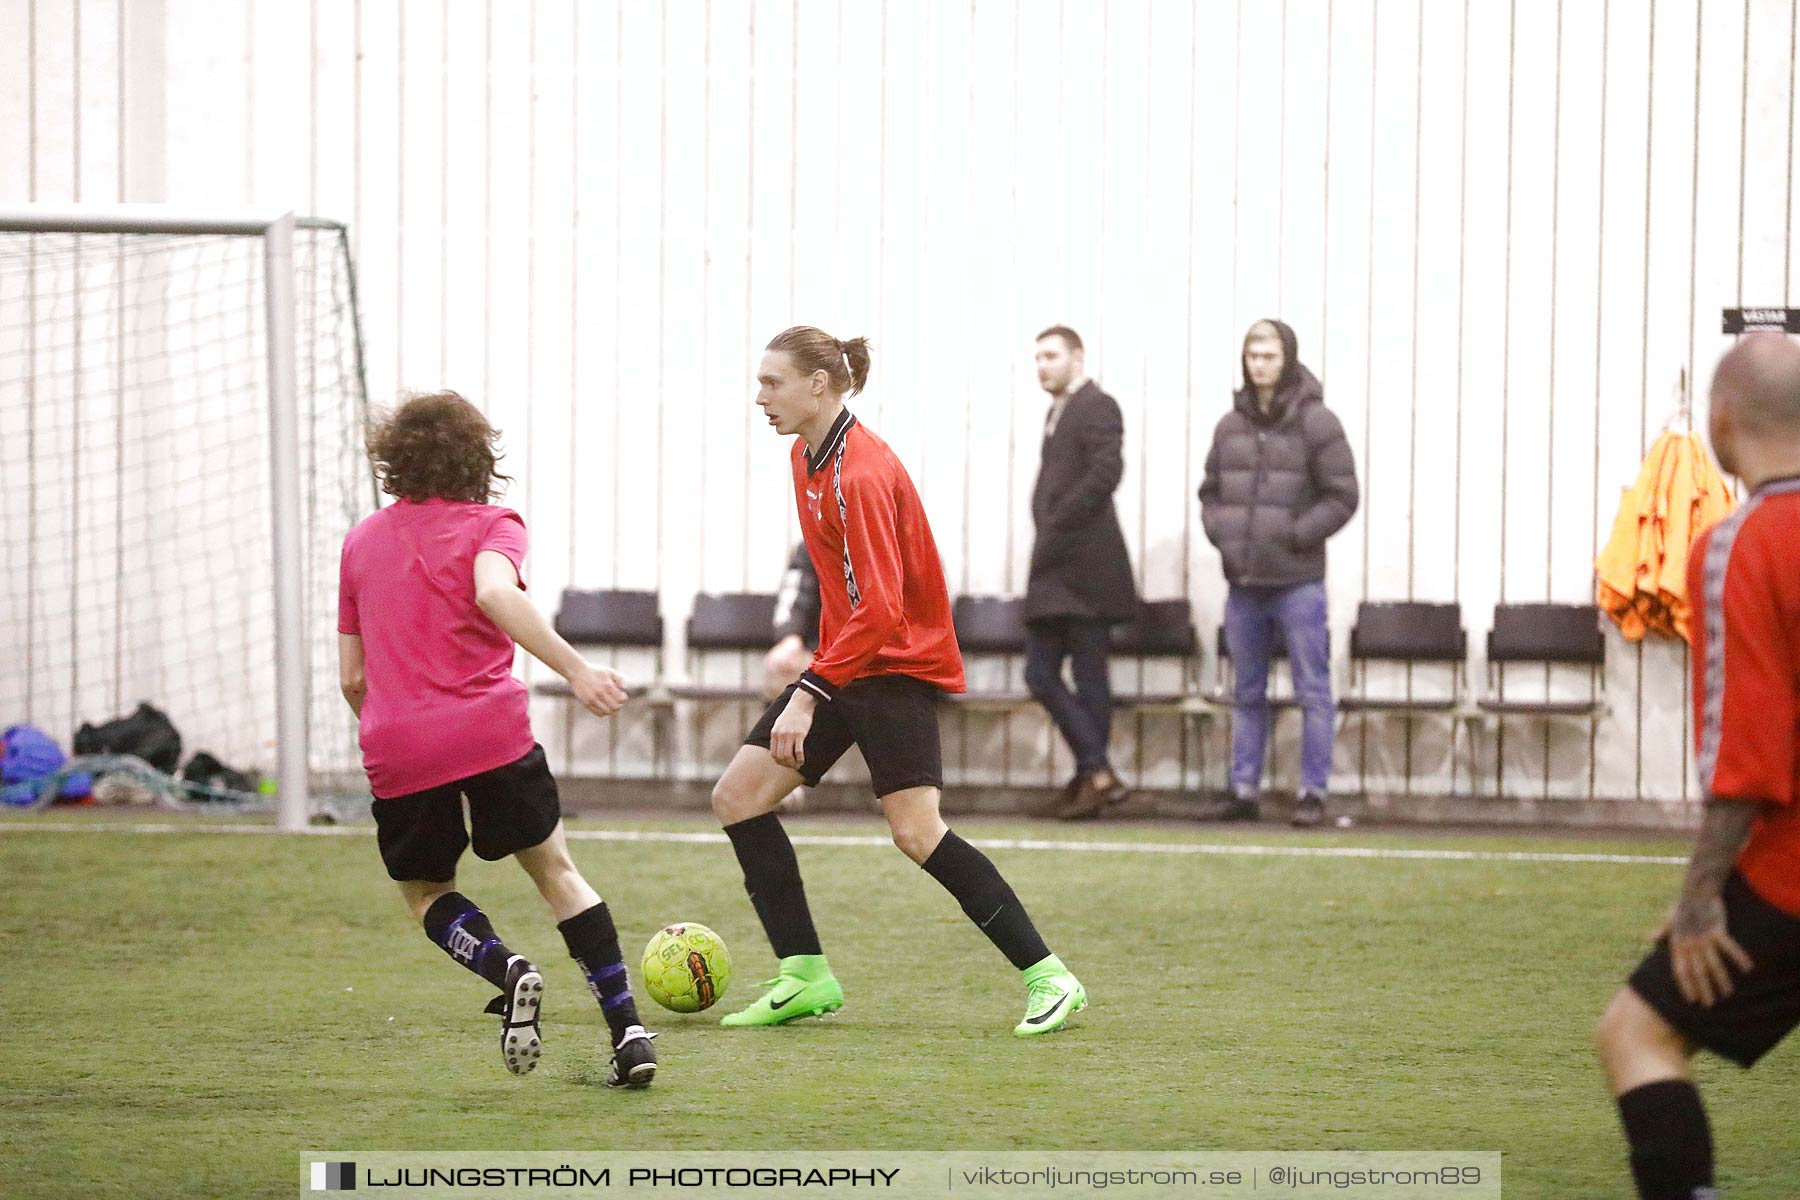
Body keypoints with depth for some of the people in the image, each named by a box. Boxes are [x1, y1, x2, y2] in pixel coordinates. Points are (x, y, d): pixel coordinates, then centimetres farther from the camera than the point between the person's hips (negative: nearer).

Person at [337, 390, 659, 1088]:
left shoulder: (362, 541, 16)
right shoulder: (489, 525, 4)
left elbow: (352, 677, 16)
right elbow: (495, 593, -21)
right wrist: (575, 670, -25)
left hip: (396, 748, 2)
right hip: (491, 730, -2)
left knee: (426, 894, 21)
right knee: (555, 872, 15)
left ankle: (504, 968, -10)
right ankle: (627, 1030, 3)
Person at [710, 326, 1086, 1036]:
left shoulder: (861, 476, -21)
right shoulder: (808, 457, 9)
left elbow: (879, 611, -27)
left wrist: (811, 692, -29)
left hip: (896, 664, -10)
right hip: (845, 662, 10)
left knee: (916, 832, -17)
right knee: (738, 797, 2)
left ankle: (1048, 978, -10)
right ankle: (805, 977, 5)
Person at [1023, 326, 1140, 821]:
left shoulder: (1097, 408, -9)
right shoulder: (1058, 412, 20)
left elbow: (1105, 473, -22)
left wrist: (1056, 526, -20)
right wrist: (1047, 533, 8)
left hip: (1084, 568, -9)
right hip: (1053, 572, 9)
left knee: (1089, 677, -5)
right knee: (1041, 674, 6)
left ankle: (1094, 775, -1)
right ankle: (1096, 772, 7)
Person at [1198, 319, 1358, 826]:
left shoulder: (1315, 423, -5)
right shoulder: (1231, 426, 10)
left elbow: (1341, 497, -7)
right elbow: (1210, 492, 20)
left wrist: (1294, 536, -14)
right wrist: (1219, 532, 2)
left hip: (1297, 581, -5)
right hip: (1243, 584, 5)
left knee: (1313, 690, -2)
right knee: (1247, 694, 11)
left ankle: (1313, 792, 1)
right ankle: (1244, 789, 16)